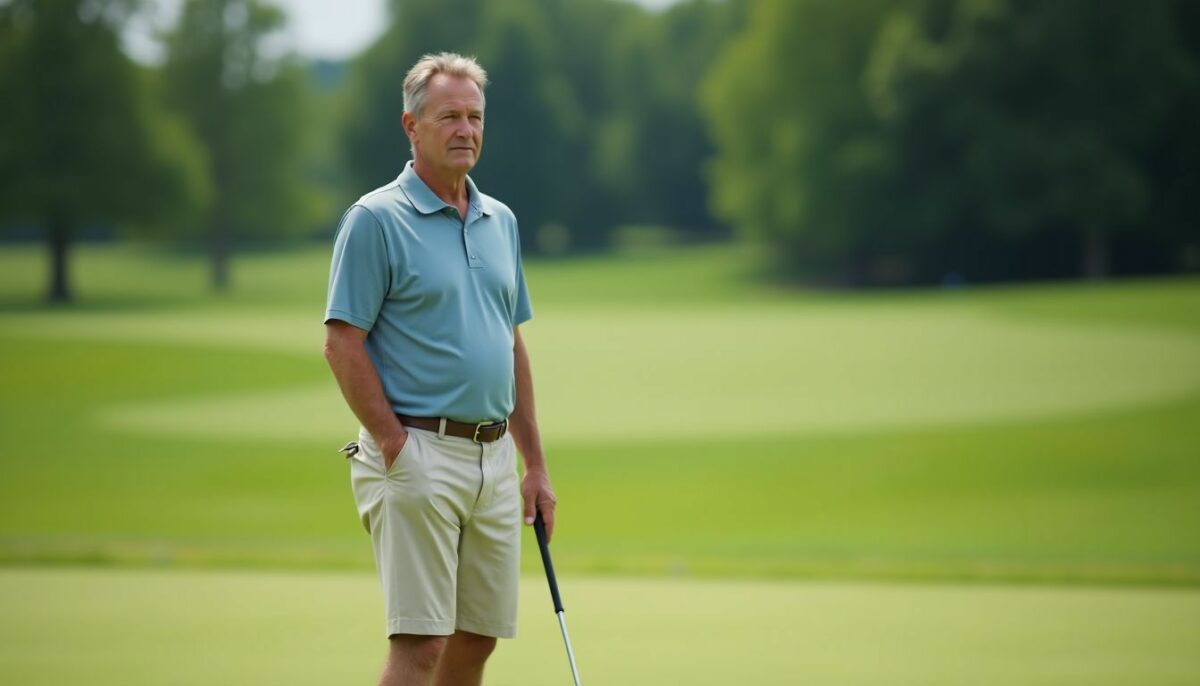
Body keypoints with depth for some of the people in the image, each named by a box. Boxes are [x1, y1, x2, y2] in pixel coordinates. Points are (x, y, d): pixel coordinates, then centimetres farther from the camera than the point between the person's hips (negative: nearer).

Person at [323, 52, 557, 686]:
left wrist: (535, 464, 15)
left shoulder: (501, 222, 14)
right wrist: (396, 449, -16)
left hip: (494, 459, 7)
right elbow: (342, 345, -11)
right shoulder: (376, 220, -7)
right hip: (419, 453, -7)